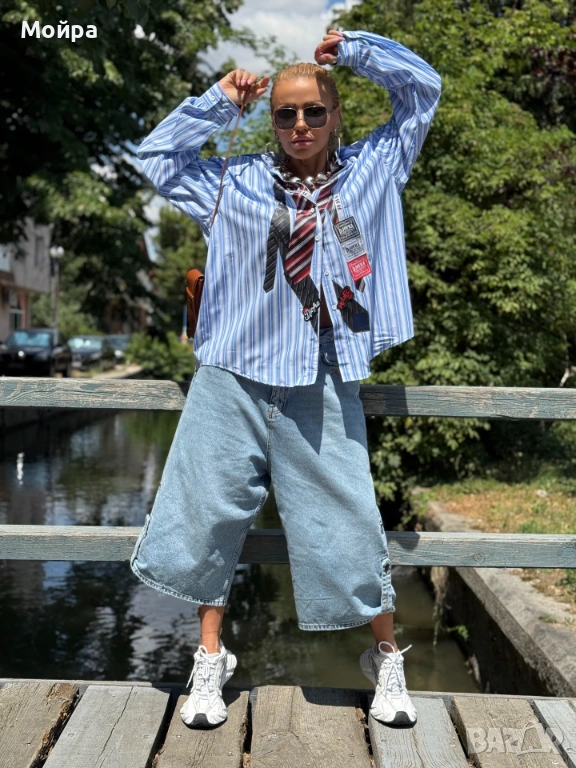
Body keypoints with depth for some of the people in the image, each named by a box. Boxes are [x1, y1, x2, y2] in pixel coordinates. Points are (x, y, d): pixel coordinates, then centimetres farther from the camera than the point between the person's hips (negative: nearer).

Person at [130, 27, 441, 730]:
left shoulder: (371, 169, 12)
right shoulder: (236, 182, 12)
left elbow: (422, 88, 16)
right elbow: (157, 155, 17)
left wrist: (351, 49, 11)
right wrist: (219, 101, 12)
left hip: (325, 385, -1)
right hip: (234, 377, 2)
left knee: (348, 520, 2)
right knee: (211, 511, 4)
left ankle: (386, 658, 24)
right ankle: (211, 659, 22)